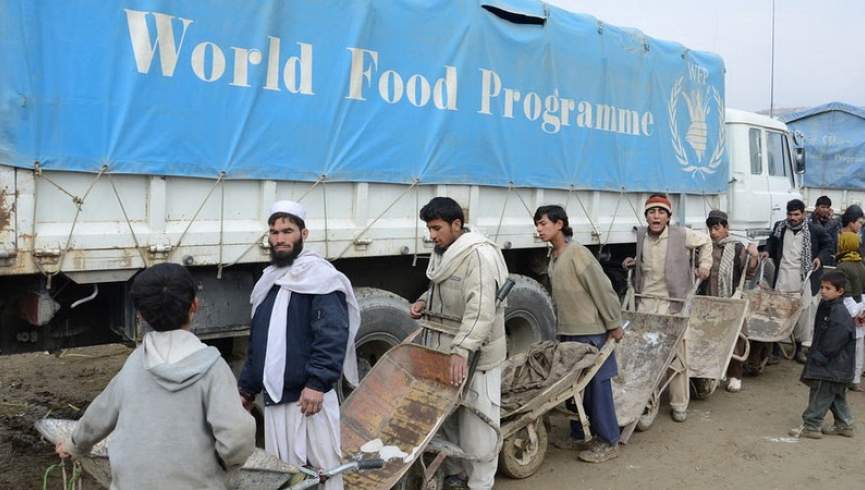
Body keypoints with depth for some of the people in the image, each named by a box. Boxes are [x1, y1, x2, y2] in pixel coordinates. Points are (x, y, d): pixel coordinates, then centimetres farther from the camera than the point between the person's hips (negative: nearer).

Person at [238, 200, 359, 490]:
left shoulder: (318, 275, -8)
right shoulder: (268, 281, 18)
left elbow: (333, 335, -19)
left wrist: (317, 382, -27)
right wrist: (247, 386, 24)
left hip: (309, 393, -8)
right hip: (274, 396, 8)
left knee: (326, 466, -2)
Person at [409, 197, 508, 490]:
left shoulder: (479, 255, -20)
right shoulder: (442, 252, 10)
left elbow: (481, 309, -30)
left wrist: (461, 350, -38)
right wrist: (424, 301, 4)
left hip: (474, 353, -9)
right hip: (443, 348, 9)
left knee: (475, 423, 0)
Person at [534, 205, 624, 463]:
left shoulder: (577, 254, -17)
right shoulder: (554, 257, 9)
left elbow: (602, 289, -16)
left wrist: (614, 325, -12)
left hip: (590, 332, -8)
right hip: (568, 332, 8)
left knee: (596, 386, 0)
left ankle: (609, 442, 10)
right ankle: (578, 433, 29)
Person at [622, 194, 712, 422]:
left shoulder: (682, 235, -7)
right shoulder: (641, 235, 5)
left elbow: (705, 241, 13)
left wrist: (704, 264, 3)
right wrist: (635, 262, 10)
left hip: (673, 305, -3)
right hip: (646, 303, 3)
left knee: (677, 357, 4)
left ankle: (679, 405, 19)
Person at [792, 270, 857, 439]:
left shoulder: (839, 314, -22)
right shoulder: (826, 306, 8)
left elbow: (831, 346, -23)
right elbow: (819, 335, 17)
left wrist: (818, 358, -16)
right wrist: (814, 355, 13)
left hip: (833, 367, -10)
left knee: (820, 395, -3)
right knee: (837, 396, 19)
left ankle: (811, 425, 3)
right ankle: (844, 425, 31)